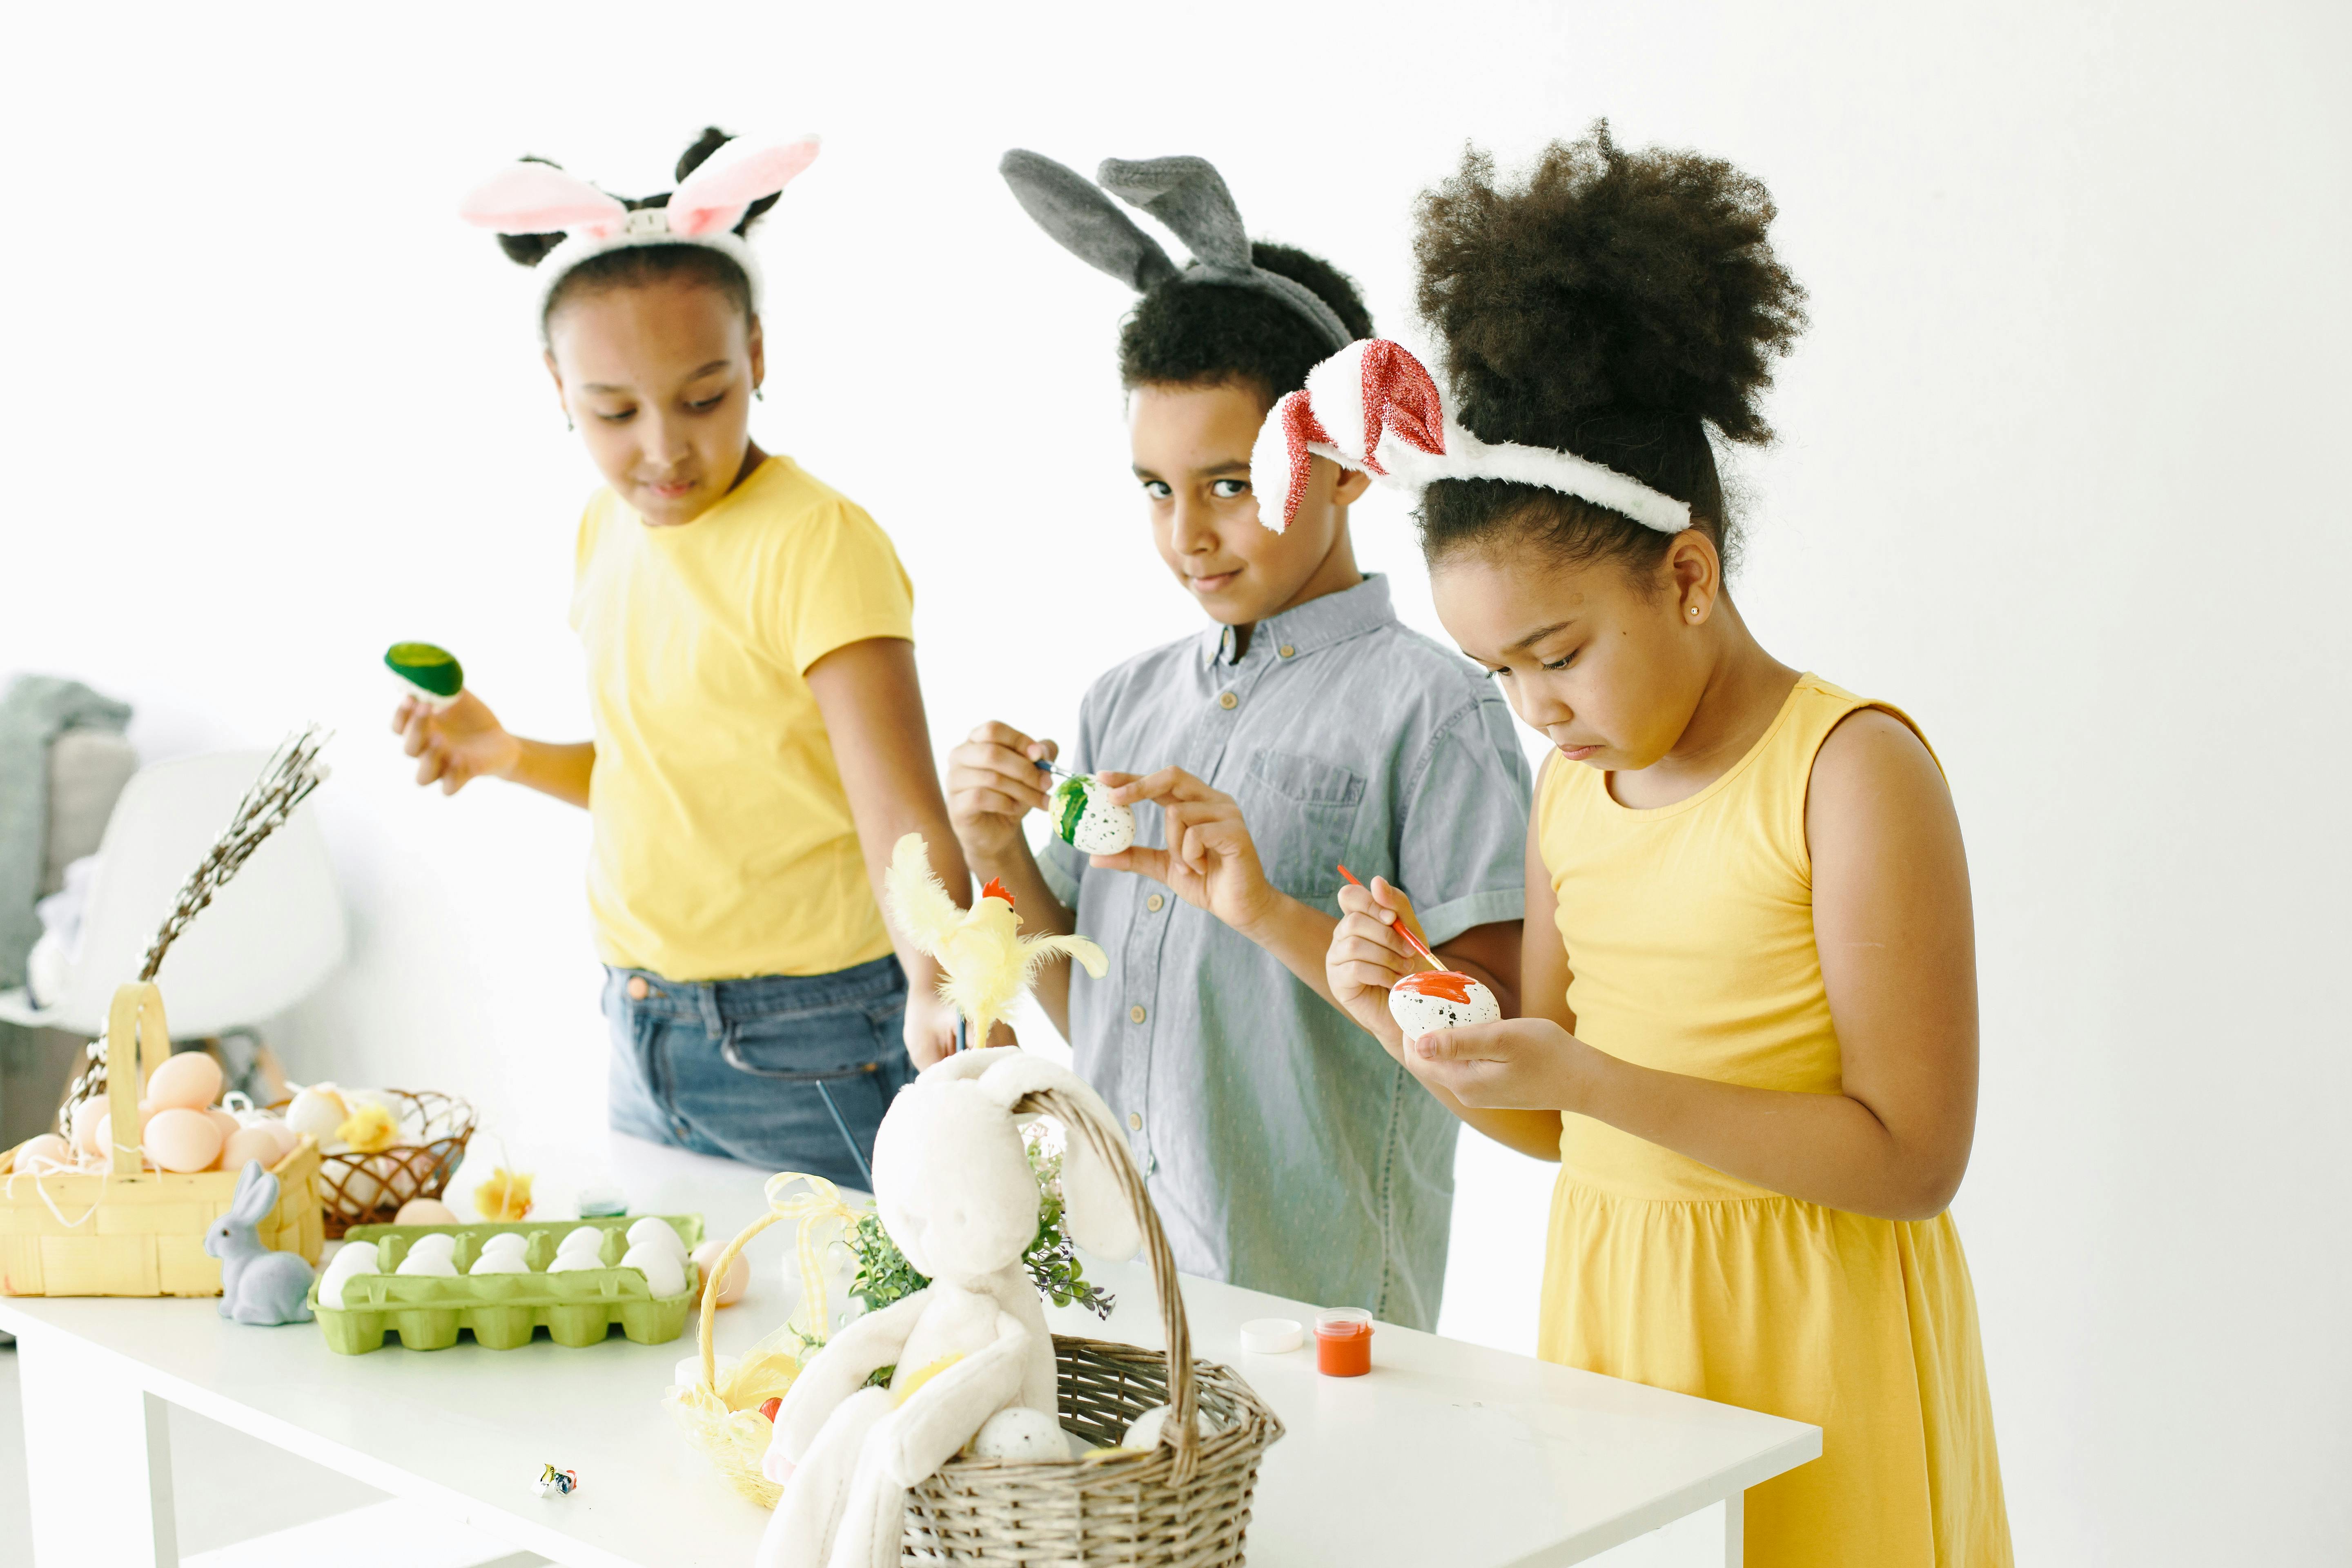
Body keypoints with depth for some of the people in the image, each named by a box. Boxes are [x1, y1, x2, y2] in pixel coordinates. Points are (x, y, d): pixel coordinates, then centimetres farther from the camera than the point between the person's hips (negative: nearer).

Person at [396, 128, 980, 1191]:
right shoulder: (607, 529, 6)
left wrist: (938, 990, -43)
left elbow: (903, 821, -26)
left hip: (808, 1061, -7)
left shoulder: (818, 543, -18)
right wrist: (510, 755, 2)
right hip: (643, 1043, 7)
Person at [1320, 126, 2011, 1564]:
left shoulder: (1855, 771, -14)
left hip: (1804, 1347, -6)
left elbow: (1913, 1158, -18)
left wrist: (1586, 1075, -24)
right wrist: (1416, 1022, -6)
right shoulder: (1574, 793, 6)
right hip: (1605, 1317, 6)